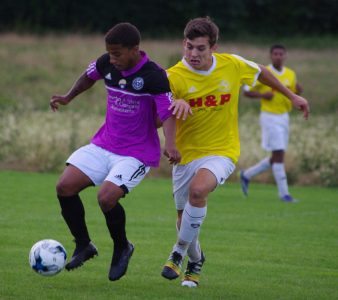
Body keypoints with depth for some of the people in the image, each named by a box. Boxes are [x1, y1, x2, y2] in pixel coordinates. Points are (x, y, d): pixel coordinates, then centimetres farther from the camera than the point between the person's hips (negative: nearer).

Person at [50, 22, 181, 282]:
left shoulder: (154, 76, -19)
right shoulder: (107, 64, -1)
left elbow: (168, 113, -25)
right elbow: (89, 76, 23)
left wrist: (170, 144, -40)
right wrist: (68, 97, 22)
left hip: (137, 153, -6)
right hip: (104, 144, 6)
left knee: (106, 197, -26)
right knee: (65, 186, -10)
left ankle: (122, 248, 4)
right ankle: (84, 246, 11)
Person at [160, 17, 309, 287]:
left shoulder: (232, 65, -8)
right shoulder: (174, 76, -16)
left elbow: (260, 72, 14)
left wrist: (291, 95, 24)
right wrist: (175, 105, -46)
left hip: (222, 151, -1)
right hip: (187, 154, 1)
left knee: (198, 189, -32)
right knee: (185, 220, 12)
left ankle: (179, 252, -14)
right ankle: (196, 260, 44)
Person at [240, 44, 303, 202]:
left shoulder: (291, 74, 7)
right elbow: (246, 91, -4)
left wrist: (298, 91, -8)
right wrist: (262, 95, -21)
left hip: (284, 117, 7)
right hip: (269, 117, -7)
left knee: (277, 158, 10)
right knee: (279, 155, -11)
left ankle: (247, 175, 27)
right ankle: (283, 192, -5)